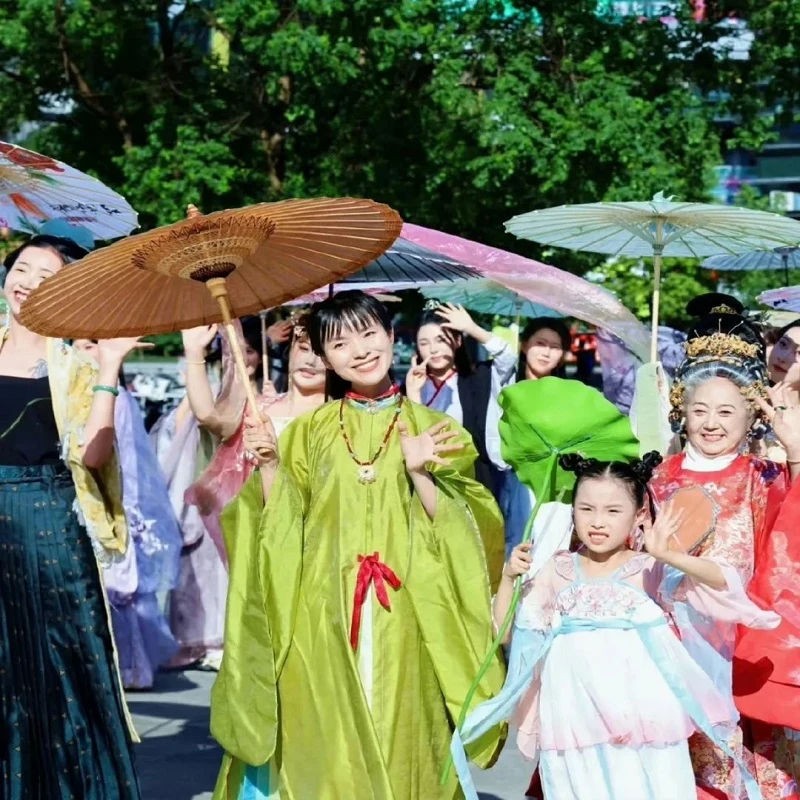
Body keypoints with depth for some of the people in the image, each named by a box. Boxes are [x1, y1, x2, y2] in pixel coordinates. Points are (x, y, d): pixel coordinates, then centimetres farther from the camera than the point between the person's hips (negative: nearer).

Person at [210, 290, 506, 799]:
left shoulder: (428, 427, 5)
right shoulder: (312, 429, 8)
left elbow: (448, 523, -1)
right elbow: (280, 519, 6)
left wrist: (419, 473, -15)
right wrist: (269, 464, -8)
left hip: (402, 612, -1)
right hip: (324, 612, 1)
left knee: (402, 735, 1)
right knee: (327, 736, 1)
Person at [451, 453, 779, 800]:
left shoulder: (648, 569, -3)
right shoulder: (558, 570, 6)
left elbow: (720, 581, -15)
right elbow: (505, 629, 10)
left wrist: (668, 555, -30)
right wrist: (509, 576, -6)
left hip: (640, 714, -2)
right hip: (577, 717, 2)